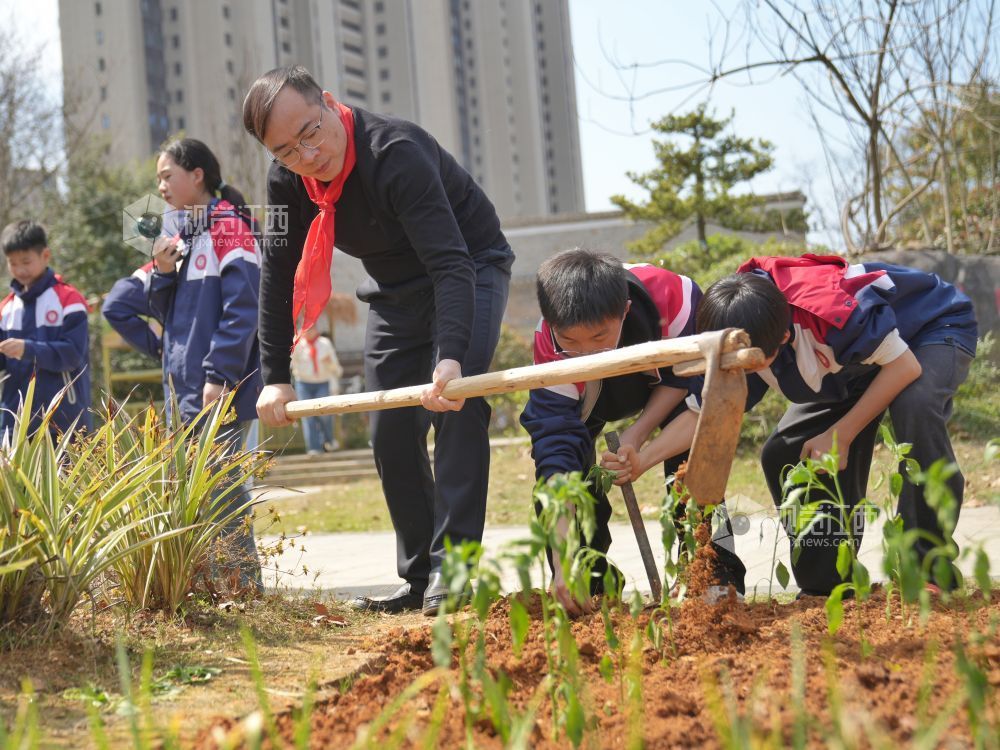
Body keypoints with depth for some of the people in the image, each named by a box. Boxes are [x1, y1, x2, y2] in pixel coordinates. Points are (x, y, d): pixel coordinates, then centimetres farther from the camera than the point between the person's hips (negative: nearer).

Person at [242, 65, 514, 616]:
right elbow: (277, 275, -7)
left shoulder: (397, 153, -36)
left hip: (471, 268, -6)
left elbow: (451, 263, -44)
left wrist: (451, 357, -58)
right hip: (395, 291, 7)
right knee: (391, 434, 3)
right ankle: (419, 579, 12)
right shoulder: (287, 180, -15)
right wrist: (274, 378, -13)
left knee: (457, 403, -25)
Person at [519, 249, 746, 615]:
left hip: (668, 383, -1)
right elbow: (557, 447, -43)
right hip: (591, 390, 1)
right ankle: (589, 577, -4)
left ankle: (712, 567, -20)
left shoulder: (672, 297, -42)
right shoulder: (550, 348, -40)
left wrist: (638, 433, -34)